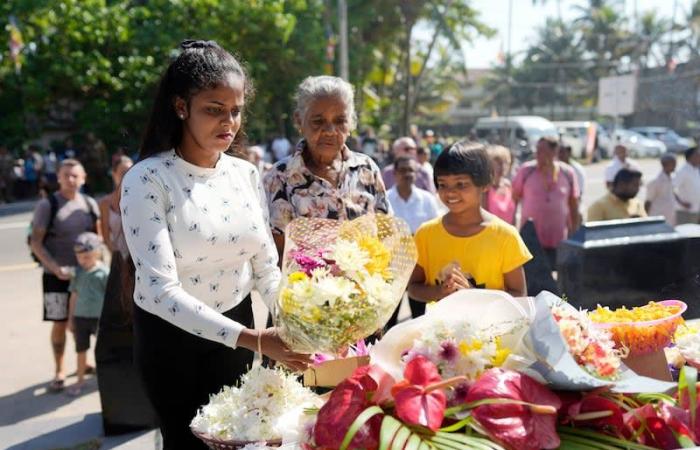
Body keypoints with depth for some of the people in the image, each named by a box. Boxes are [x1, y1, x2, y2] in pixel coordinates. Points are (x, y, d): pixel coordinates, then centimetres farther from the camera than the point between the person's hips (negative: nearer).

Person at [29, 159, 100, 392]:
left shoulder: (89, 204, 3)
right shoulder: (47, 205, -9)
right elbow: (36, 243, -10)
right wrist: (55, 268, -20)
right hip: (57, 276, -3)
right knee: (60, 324, 1)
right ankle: (59, 371, 14)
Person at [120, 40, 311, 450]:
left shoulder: (246, 174, -5)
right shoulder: (147, 179, -22)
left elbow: (266, 267, -2)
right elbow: (160, 290, -29)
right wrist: (252, 339, -36)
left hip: (235, 327, 5)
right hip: (171, 335, -5)